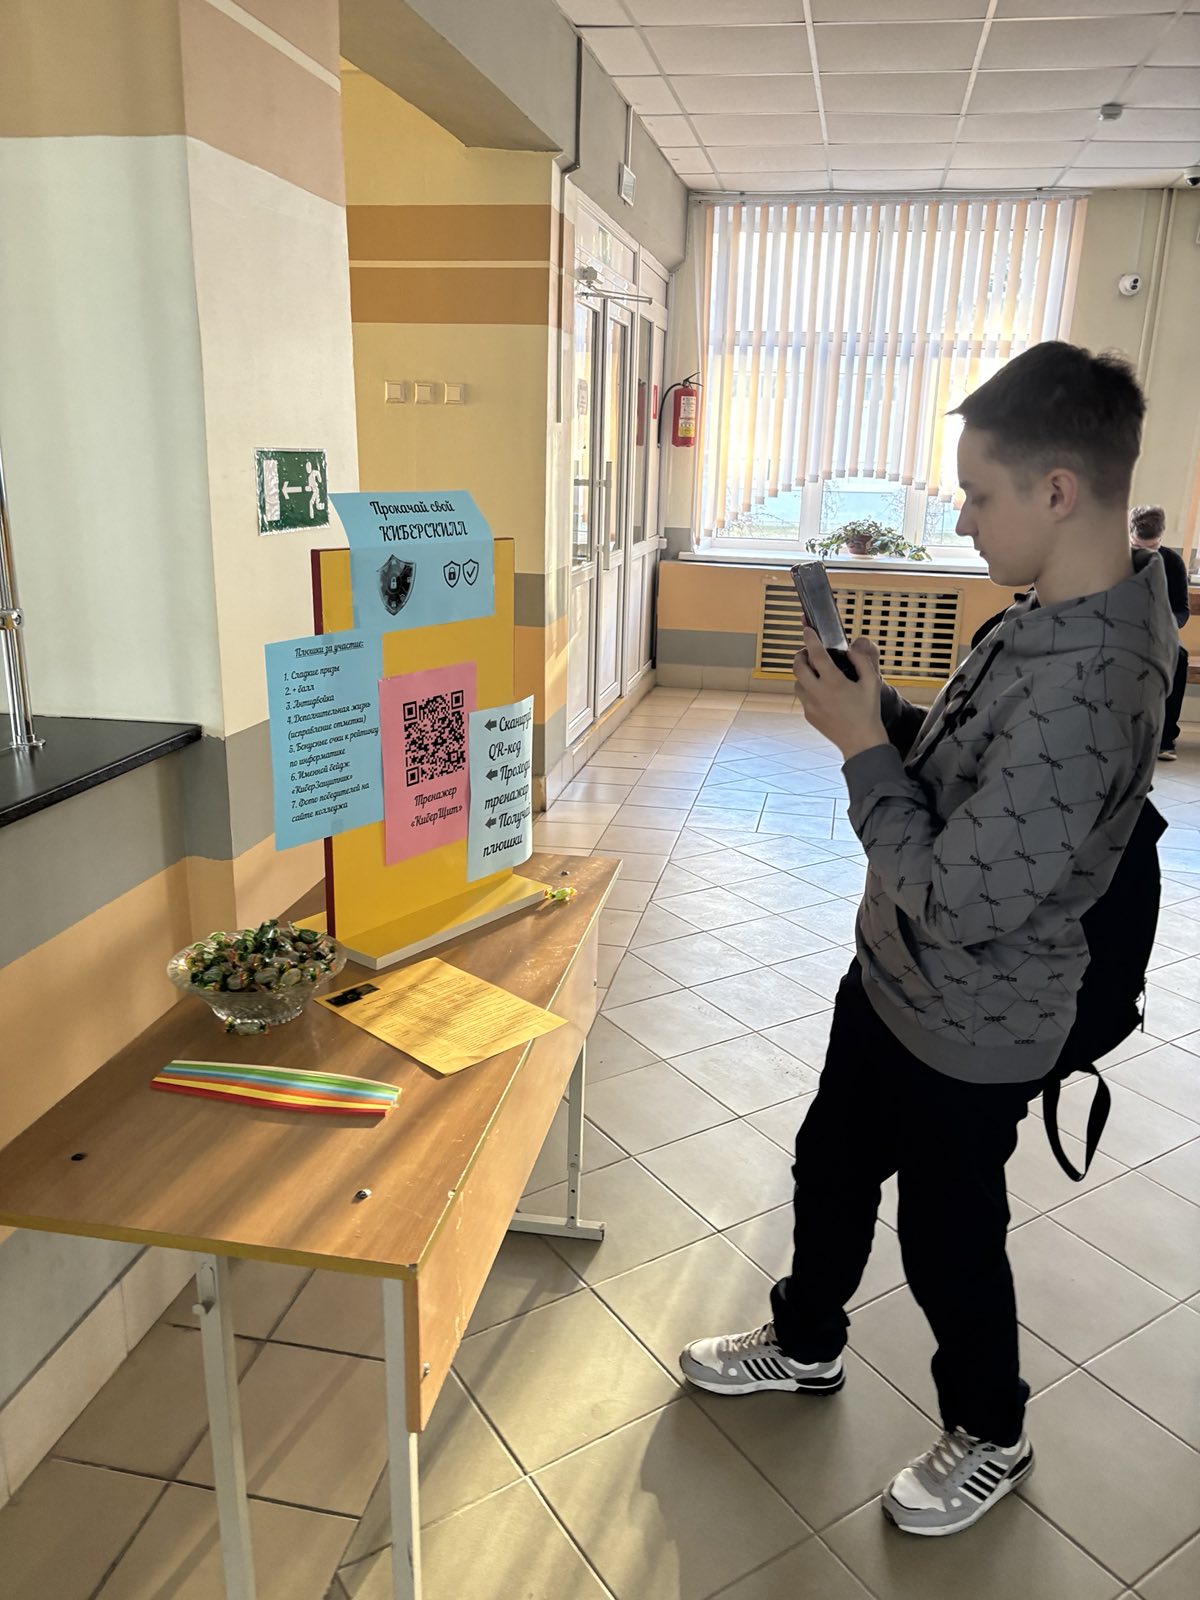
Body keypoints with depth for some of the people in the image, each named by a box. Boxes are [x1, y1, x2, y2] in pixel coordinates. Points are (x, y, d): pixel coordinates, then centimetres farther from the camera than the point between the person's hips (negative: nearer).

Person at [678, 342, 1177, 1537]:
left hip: (970, 1033, -9)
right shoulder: (1053, 618, -2)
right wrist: (882, 710, -6)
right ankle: (805, 1343, 52)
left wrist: (862, 749, -23)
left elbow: (960, 902, -31)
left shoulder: (1082, 685, -34)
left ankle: (991, 1435, 46)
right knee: (831, 1164, 25)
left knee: (948, 1236, 16)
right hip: (897, 982, 9)